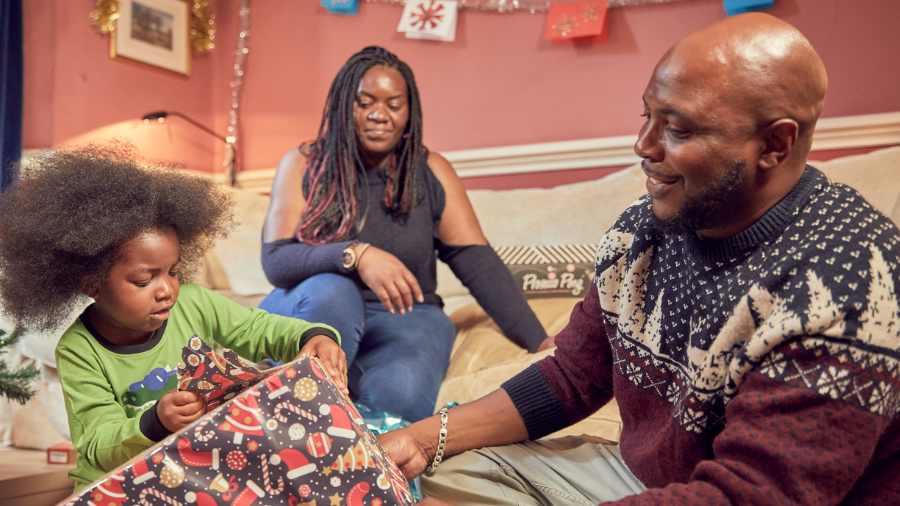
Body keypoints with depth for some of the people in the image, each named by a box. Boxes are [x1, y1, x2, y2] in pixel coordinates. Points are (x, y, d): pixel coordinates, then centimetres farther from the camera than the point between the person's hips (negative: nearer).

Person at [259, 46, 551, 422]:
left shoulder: (430, 172, 5)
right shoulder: (303, 166, 1)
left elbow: (478, 263, 0)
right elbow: (275, 261, -10)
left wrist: (541, 343, -10)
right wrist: (356, 255, -29)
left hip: (401, 320, 0)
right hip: (312, 313, 0)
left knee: (402, 395, -32)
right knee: (331, 291, -34)